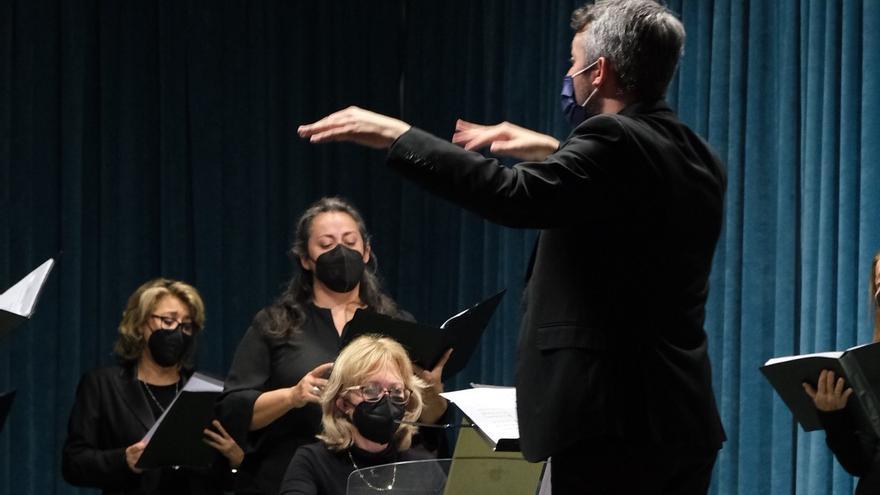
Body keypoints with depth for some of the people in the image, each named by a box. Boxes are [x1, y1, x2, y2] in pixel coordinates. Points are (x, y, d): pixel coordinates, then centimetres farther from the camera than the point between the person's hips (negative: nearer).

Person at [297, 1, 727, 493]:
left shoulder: (616, 143, -13)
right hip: (686, 420, 9)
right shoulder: (698, 158, 13)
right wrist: (554, 153, 33)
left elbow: (514, 196, -26)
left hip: (615, 420, -9)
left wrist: (397, 136, -21)